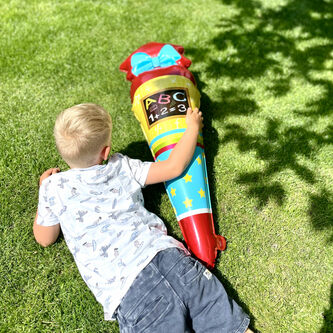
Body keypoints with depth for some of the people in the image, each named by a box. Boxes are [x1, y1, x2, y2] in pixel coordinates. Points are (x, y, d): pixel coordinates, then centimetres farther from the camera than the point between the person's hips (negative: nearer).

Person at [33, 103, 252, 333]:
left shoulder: (54, 187, 9)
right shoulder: (123, 168, 12)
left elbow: (44, 239, 24)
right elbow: (174, 167, 18)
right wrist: (192, 127, 33)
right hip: (165, 254, 2)